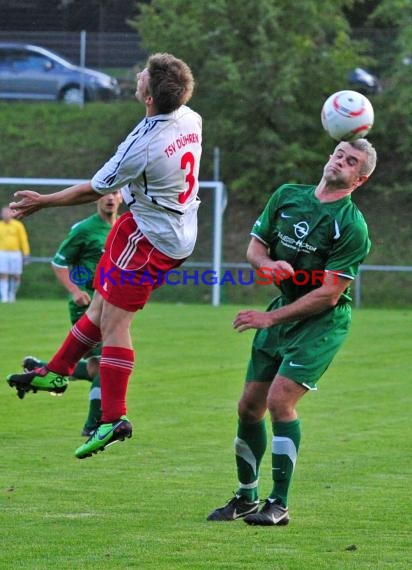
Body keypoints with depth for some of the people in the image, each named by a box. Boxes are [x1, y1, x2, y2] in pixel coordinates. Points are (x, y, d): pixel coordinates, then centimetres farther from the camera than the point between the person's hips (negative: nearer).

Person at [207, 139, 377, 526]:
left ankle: (279, 505, -11)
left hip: (322, 322, -6)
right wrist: (269, 264, -11)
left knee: (279, 399, -20)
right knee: (249, 406, 5)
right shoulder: (287, 196, 5)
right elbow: (255, 246, 13)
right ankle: (246, 498, 24)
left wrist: (270, 318, -17)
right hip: (282, 312, 6)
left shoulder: (352, 226, -15)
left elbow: (328, 294, -17)